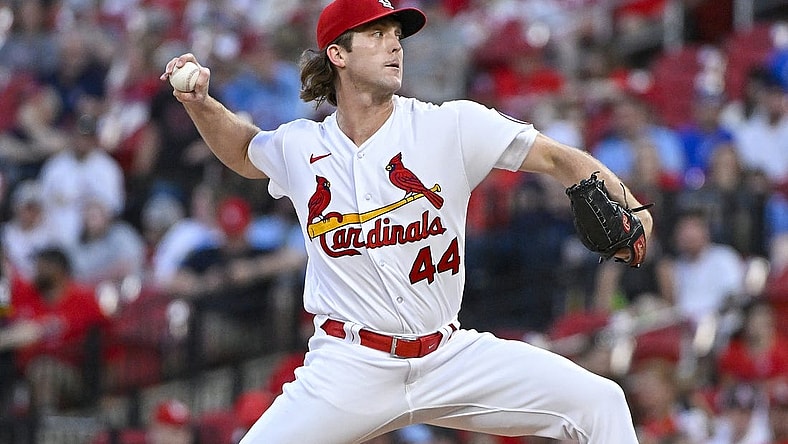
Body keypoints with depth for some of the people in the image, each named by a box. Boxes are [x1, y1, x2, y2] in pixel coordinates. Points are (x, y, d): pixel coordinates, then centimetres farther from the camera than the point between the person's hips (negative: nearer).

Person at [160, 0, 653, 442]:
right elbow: (244, 152, 28)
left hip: (453, 357, 0)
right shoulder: (298, 146, 5)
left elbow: (557, 157, -6)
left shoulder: (452, 126, -3)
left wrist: (625, 209, -23)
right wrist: (201, 104, 10)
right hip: (348, 367, 0)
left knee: (599, 402, -15)